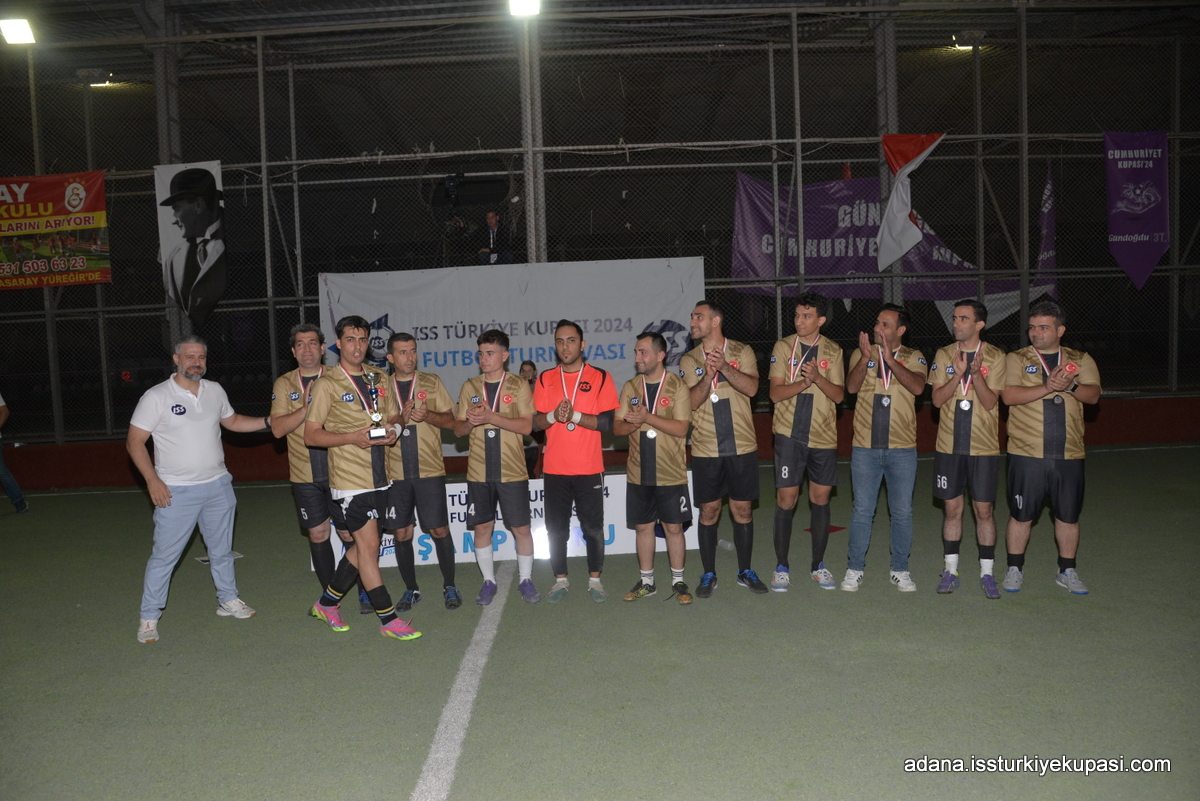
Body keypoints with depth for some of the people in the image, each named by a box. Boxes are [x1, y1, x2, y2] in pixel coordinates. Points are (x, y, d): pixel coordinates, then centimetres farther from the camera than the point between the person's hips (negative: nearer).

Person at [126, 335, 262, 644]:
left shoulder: (215, 391, 6)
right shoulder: (157, 396, -9)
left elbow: (232, 421, 21)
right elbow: (134, 441, -7)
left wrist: (268, 422, 8)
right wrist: (152, 480, -16)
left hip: (218, 486, 5)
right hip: (176, 491, -5)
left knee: (222, 550, 17)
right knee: (164, 555, -1)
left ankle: (228, 600, 33)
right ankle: (149, 617, 13)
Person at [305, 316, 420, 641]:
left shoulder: (379, 379, 11)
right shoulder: (327, 383, -6)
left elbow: (392, 418, 20)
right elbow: (311, 435, -8)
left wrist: (392, 433, -4)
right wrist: (352, 437, -21)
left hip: (378, 477, 7)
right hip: (349, 478, -7)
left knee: (363, 546, 14)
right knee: (369, 545, -5)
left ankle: (327, 603, 32)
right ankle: (388, 619, 4)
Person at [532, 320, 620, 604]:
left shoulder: (600, 377, 0)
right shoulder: (545, 379, 7)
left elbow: (608, 422, -8)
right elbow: (535, 423, 3)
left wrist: (575, 415, -19)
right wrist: (553, 416, -18)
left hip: (589, 469, -2)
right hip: (554, 469, 2)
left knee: (593, 527, 5)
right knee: (556, 528, 7)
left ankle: (594, 579, 20)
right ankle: (560, 580, 21)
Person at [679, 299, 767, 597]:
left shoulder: (742, 352, 2)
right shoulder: (689, 360, 4)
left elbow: (751, 388, -13)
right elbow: (692, 401, -8)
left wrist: (724, 367, -25)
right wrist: (708, 375, -24)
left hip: (742, 447, 0)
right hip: (705, 450, 1)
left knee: (742, 510, 7)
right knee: (709, 512, 6)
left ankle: (745, 572, 23)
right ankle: (708, 575, 19)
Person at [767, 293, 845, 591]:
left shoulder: (833, 351, 5)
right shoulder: (783, 347, 0)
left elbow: (839, 395, -2)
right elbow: (775, 392, -7)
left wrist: (819, 378, -20)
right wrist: (803, 382, -23)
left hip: (823, 435, 2)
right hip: (790, 434, -2)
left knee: (821, 498, 8)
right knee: (786, 499, -1)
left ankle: (818, 565, 21)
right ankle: (781, 567, 11)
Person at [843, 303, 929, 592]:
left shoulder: (914, 358, 3)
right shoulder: (862, 353, 5)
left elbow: (918, 387, -17)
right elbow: (851, 386, -12)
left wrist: (890, 359, -24)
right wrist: (866, 357, -26)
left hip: (902, 449, 0)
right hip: (865, 447, 0)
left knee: (902, 512, 7)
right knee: (862, 511, 6)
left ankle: (900, 570, 22)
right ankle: (855, 568, 17)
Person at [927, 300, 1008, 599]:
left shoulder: (995, 357, -2)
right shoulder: (944, 355, 4)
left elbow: (991, 402, -10)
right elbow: (937, 399, -5)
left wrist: (976, 373, -25)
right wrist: (958, 373, -20)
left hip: (984, 447, -2)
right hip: (949, 445, 2)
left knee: (984, 510, 2)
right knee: (952, 508, 8)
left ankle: (987, 573, 15)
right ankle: (950, 570, 19)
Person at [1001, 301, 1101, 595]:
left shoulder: (1081, 360, 10)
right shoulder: (1017, 359, 2)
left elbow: (1093, 395, -3)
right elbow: (1009, 395, -13)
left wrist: (1071, 386, -23)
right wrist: (1047, 387, -23)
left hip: (1069, 455, 2)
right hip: (1027, 453, -2)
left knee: (1069, 516, 10)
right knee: (1021, 515, 4)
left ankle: (1067, 571, 27)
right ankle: (1014, 569, 19)